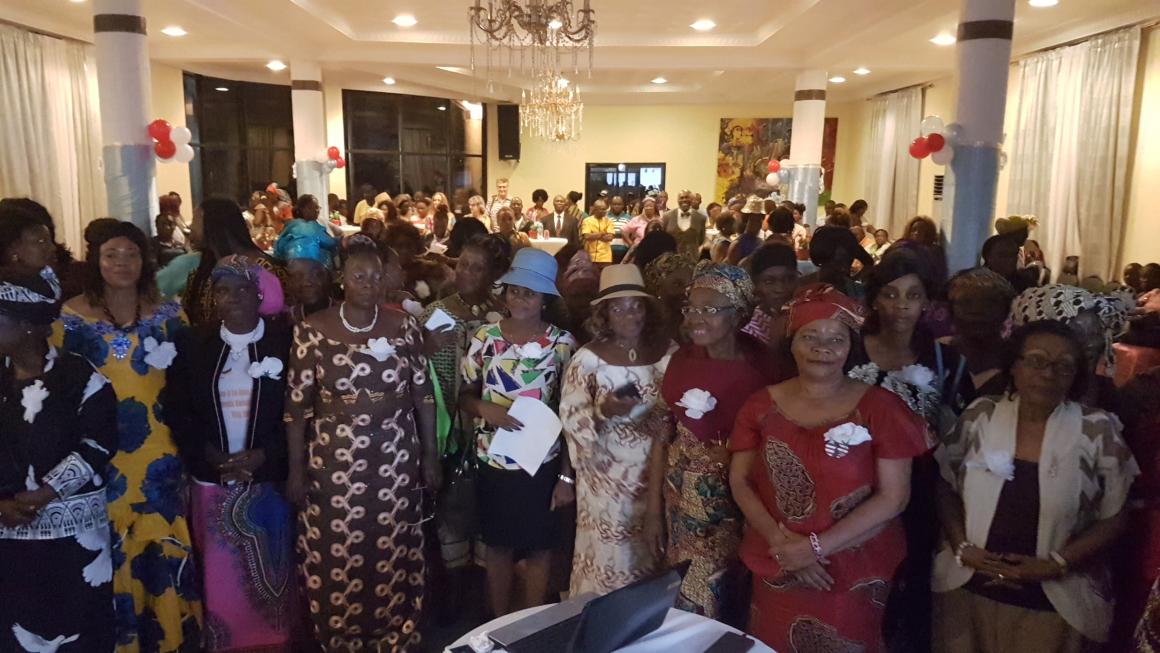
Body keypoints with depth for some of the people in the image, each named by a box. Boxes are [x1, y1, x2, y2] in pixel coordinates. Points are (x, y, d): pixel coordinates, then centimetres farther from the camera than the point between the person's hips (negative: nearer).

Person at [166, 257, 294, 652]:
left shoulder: (286, 341, -3)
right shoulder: (191, 344, 5)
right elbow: (177, 411, 3)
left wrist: (263, 456, -13)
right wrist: (209, 456, -9)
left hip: (269, 479, -1)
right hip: (212, 481, 2)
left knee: (271, 573, 7)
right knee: (220, 575, 8)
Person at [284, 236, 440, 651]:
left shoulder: (404, 327, 0)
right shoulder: (312, 331, -6)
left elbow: (423, 396, 4)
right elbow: (296, 406, -2)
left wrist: (431, 456, 4)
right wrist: (295, 470, -3)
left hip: (396, 463, 1)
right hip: (335, 465, -1)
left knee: (394, 555, 10)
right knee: (337, 559, 7)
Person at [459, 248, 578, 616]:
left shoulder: (562, 343, -7)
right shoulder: (485, 338, -4)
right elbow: (464, 396, 4)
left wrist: (567, 474, -6)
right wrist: (485, 408, -19)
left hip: (543, 462, -1)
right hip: (493, 461, 1)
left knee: (539, 546, 13)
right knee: (498, 545, 16)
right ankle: (500, 625, 37)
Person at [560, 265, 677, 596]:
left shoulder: (668, 353, -1)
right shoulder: (588, 358, -8)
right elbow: (570, 417, -8)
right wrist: (603, 412, -26)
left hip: (656, 474, 3)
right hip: (607, 478, -2)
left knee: (650, 555, 12)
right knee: (608, 556, 4)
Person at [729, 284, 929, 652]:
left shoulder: (880, 408, -7)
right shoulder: (762, 405, 1)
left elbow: (893, 497, -11)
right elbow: (739, 482, 1)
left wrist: (816, 547, -15)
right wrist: (780, 542, -14)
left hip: (854, 573, -2)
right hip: (776, 571, 2)